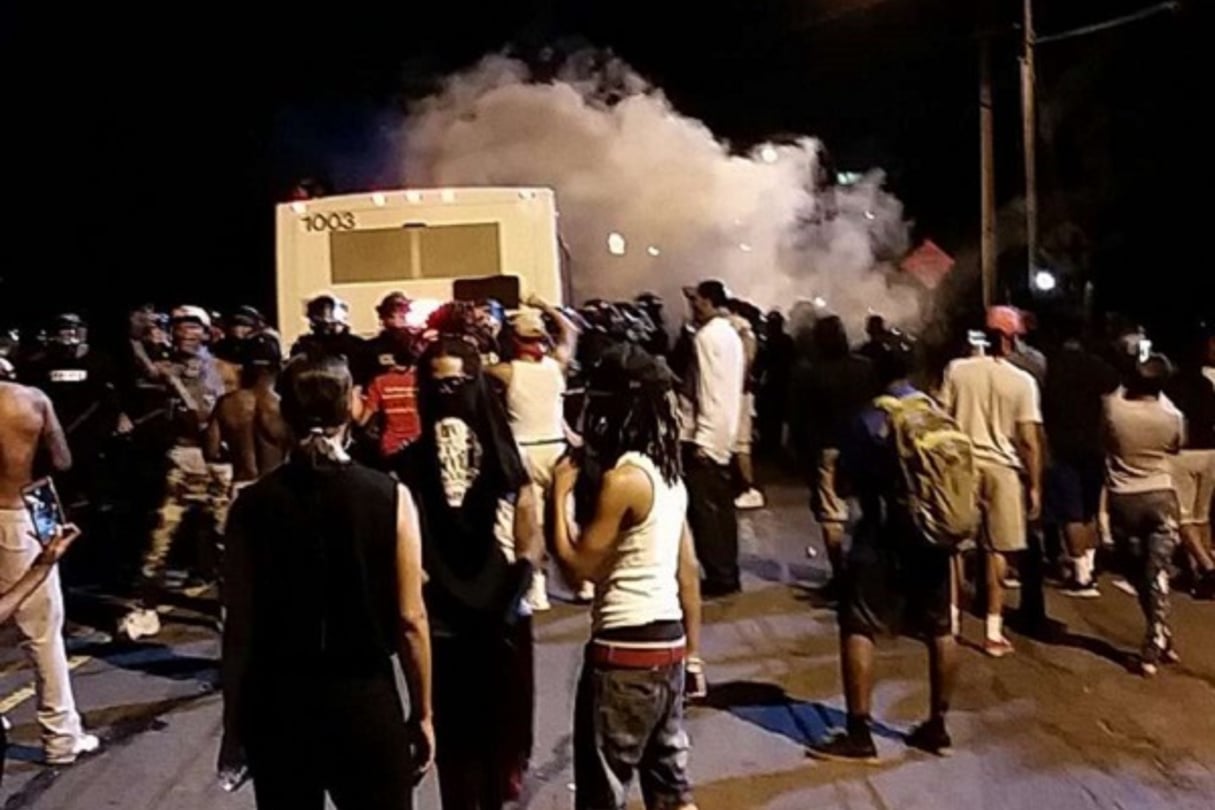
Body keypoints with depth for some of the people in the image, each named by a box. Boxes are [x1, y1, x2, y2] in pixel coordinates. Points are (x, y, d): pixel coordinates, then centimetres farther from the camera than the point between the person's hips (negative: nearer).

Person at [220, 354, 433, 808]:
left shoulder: (252, 505, -6)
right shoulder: (390, 497, -11)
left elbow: (240, 628, -4)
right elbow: (409, 620, -9)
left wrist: (233, 722, 8)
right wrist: (423, 713, 2)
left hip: (276, 702, 2)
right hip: (365, 699, -2)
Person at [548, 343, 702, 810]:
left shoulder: (622, 478, -18)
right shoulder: (667, 470, 9)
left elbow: (577, 566, -15)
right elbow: (688, 569, 12)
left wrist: (561, 493, -5)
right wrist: (693, 651, 18)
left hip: (625, 648, -9)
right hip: (667, 640, 9)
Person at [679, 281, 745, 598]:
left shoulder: (707, 336, -13)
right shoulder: (730, 335, 15)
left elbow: (706, 390, -18)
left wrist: (700, 438, -18)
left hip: (705, 435, -9)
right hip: (723, 433, 9)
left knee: (704, 508, -3)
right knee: (721, 506, 12)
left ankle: (718, 577, 1)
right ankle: (728, 574, 18)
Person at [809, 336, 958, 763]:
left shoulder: (870, 420, -13)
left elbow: (846, 482, -8)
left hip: (885, 536, -6)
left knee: (857, 630, -1)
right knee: (940, 630, 15)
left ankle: (858, 735, 0)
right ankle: (937, 726, 24)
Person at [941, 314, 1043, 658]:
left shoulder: (957, 369, -2)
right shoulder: (1022, 381, -6)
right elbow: (1029, 440, -7)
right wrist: (1035, 486, 0)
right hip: (1001, 468, -1)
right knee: (996, 549, 8)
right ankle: (993, 631, 12)